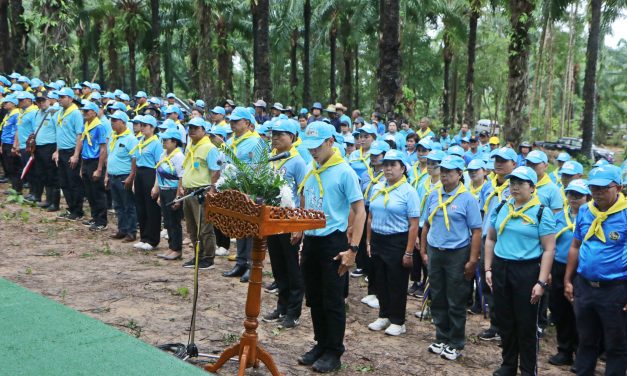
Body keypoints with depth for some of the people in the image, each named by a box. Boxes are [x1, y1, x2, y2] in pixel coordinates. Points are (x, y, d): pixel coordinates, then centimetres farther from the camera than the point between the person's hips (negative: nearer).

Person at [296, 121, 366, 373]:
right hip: (310, 240, 7)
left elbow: (360, 212, -13)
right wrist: (299, 230, 13)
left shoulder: (344, 172, -12)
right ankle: (321, 344, 29)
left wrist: (353, 249, -18)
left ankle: (333, 353, 14)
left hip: (333, 241, -6)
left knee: (333, 302, 2)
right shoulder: (310, 170, 8)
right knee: (314, 299, 15)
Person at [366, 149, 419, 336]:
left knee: (397, 284, 5)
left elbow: (413, 225, -14)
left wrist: (409, 252, -16)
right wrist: (368, 242, 11)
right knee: (381, 281, 14)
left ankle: (397, 321, 18)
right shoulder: (377, 189, 7)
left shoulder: (408, 191, -11)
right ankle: (384, 316, 30)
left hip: (397, 242, -6)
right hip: (377, 241, 6)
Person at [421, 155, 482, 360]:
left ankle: (456, 344, 17)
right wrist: (423, 251, 9)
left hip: (457, 254, -5)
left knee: (456, 303, 5)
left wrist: (472, 261, -13)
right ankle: (442, 338, 27)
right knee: (437, 299, 13)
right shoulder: (433, 195, 5)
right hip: (434, 252, 5)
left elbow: (477, 231, -10)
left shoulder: (468, 199, -10)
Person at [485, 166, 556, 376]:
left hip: (527, 271, -4)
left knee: (526, 324, 5)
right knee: (504, 321, 13)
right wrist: (488, 269, 7)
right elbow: (491, 239, 15)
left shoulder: (541, 212, -8)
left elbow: (549, 249, -10)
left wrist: (541, 282, -15)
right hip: (500, 269, 5)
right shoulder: (501, 209, 6)